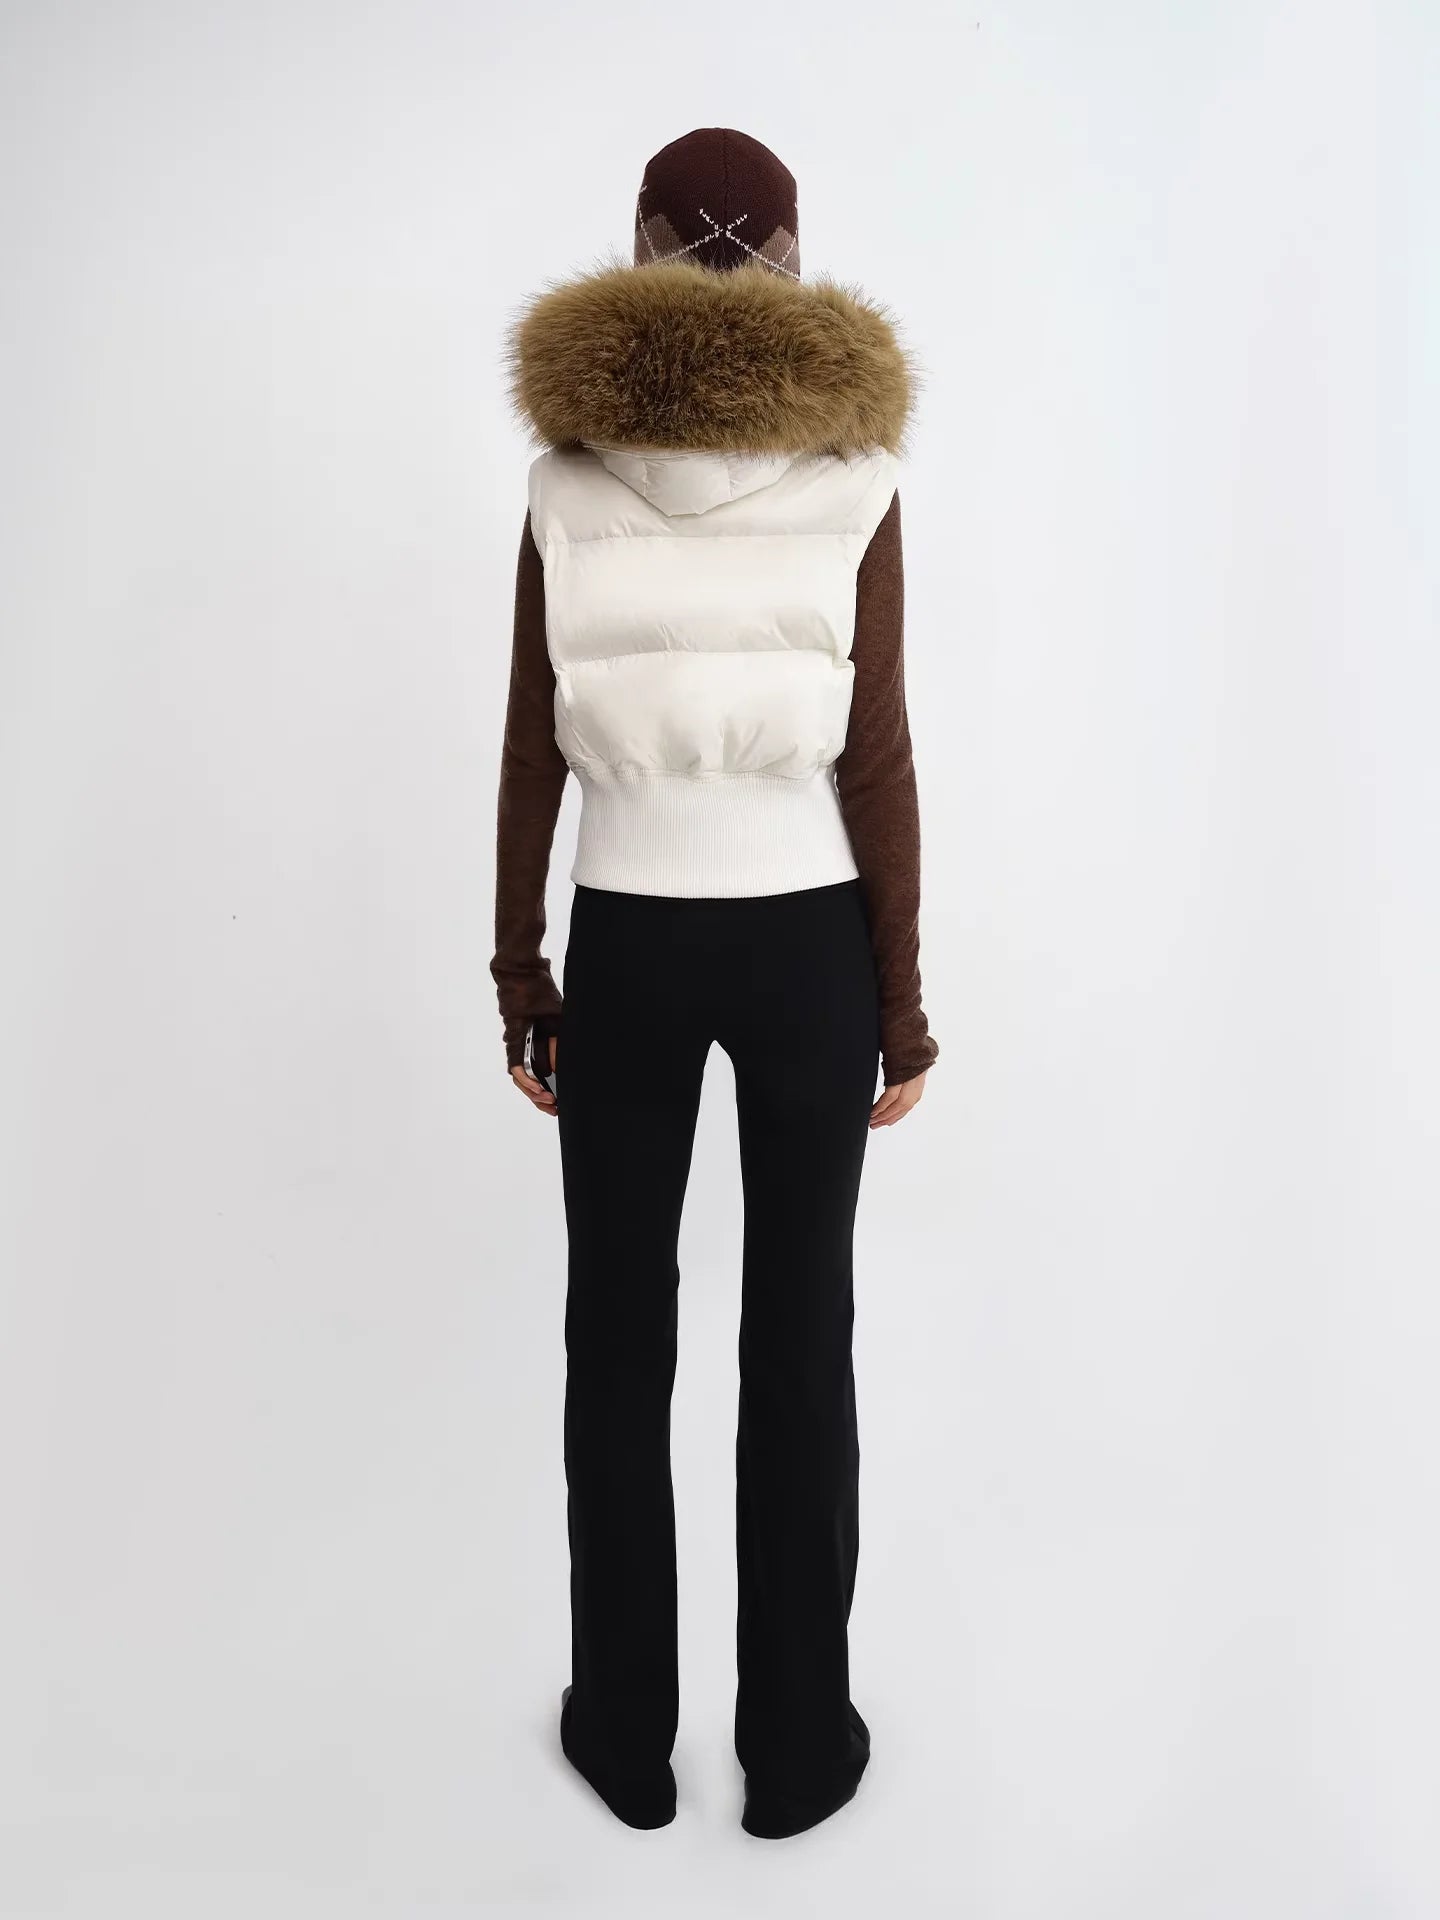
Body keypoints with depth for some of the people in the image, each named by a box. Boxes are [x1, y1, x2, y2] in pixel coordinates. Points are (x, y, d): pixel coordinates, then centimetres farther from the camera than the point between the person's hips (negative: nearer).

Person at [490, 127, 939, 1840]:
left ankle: (628, 1731, 29)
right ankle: (798, 1746, 26)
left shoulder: (565, 478, -1)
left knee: (619, 1329, 14)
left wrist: (519, 971, 8)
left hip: (628, 940, 1)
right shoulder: (854, 480, -4)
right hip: (805, 936, 0)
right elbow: (877, 764, -7)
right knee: (800, 1333, 10)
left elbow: (530, 755, -2)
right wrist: (902, 996, 1)